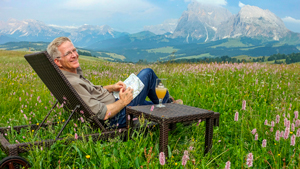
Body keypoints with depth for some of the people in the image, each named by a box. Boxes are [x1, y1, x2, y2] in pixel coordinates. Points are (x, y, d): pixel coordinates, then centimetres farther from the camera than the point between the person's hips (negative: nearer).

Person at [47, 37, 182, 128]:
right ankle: (168, 104, 24)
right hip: (117, 117, -10)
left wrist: (112, 87, 6)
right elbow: (103, 114, -32)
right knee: (147, 73, 2)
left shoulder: (74, 71, 1)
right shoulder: (72, 83, -31)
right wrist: (123, 102, -17)